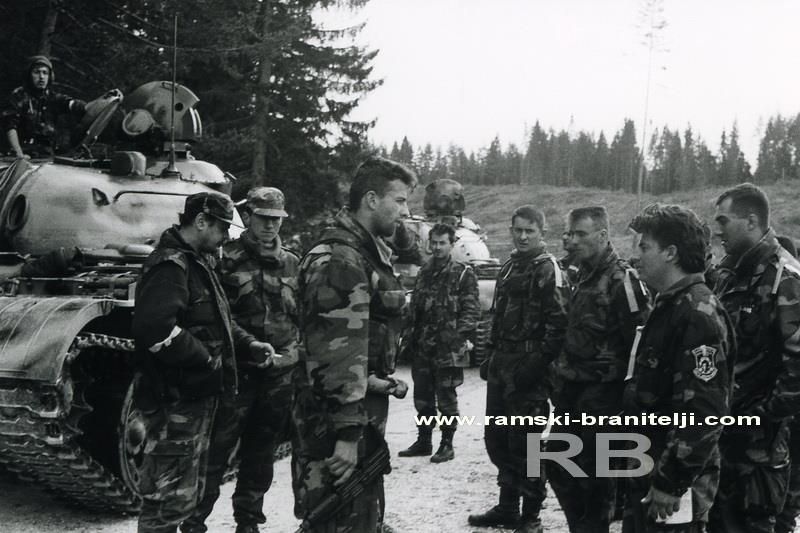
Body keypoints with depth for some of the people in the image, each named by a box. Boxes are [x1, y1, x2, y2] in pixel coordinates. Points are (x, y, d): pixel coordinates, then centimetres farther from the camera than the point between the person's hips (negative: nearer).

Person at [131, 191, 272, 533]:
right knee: (170, 497, -2)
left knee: (189, 491, 20)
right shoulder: (170, 265, -18)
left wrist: (247, 343, 9)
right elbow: (154, 329, -32)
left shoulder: (196, 262, 14)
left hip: (197, 397, 11)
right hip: (176, 400, -11)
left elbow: (214, 319, 24)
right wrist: (207, 358, -21)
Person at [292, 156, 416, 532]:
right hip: (337, 420, -11)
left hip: (365, 413, 11)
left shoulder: (368, 252, 16)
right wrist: (347, 433, -26)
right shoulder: (340, 258, -18)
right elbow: (340, 352, -25)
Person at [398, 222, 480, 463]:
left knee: (446, 398, 1)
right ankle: (423, 441, 24)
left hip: (448, 349, -6)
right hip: (421, 347, 6)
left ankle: (447, 445, 12)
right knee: (422, 397, 12)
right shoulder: (424, 272, 14)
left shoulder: (463, 274, -3)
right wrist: (409, 335, 9)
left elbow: (471, 311, -8)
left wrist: (457, 334, -19)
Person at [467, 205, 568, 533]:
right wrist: (492, 355, 17)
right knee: (496, 438, 14)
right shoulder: (508, 268, 17)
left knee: (524, 443, -4)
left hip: (528, 370, -9)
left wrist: (536, 364, -21)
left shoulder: (549, 271, -9)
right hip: (501, 365, 9)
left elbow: (557, 325, -17)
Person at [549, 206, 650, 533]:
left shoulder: (622, 280, -15)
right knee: (557, 464, 14)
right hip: (573, 390, 9)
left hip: (601, 394, -9)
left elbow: (641, 340, -19)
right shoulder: (584, 277, 13)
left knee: (595, 475, 0)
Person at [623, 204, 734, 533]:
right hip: (646, 477, 9)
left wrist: (671, 483, -23)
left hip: (675, 485, -9)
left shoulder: (698, 315, -19)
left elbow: (702, 413, -25)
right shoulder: (668, 306, 12)